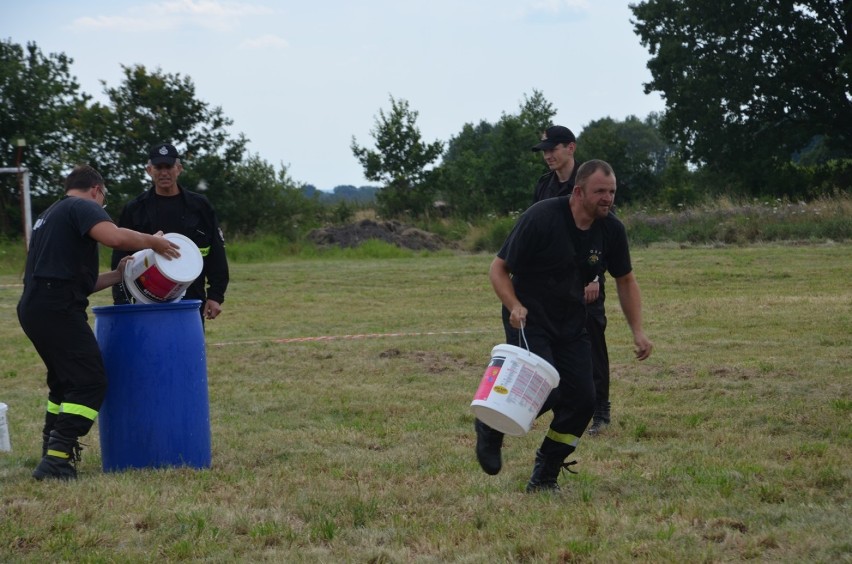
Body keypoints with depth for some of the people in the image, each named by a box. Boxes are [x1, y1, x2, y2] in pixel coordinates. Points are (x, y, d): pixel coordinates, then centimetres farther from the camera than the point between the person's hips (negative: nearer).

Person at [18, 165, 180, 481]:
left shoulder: (50, 216, 28)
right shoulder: (83, 207, -1)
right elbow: (113, 236, -22)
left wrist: (116, 276, 27)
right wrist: (152, 241, -6)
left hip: (34, 307, 10)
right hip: (57, 309, -10)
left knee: (65, 380, 23)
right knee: (89, 382, -8)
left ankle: (52, 452, 26)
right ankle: (57, 460, -16)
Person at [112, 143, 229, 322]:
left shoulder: (199, 206, 6)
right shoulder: (134, 210, 4)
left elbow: (216, 255, 7)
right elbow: (121, 259, 4)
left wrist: (215, 296, 0)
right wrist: (122, 303, -4)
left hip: (192, 300, 1)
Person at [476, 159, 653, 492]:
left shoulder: (611, 230, -3)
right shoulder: (541, 218, -20)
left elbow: (625, 280, 12)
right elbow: (498, 269, -13)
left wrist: (637, 331, 3)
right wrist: (514, 306, -30)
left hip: (571, 324, 6)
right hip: (528, 321, -6)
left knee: (582, 399, -5)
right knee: (546, 391, -22)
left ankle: (544, 478, 12)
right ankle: (491, 426, 9)